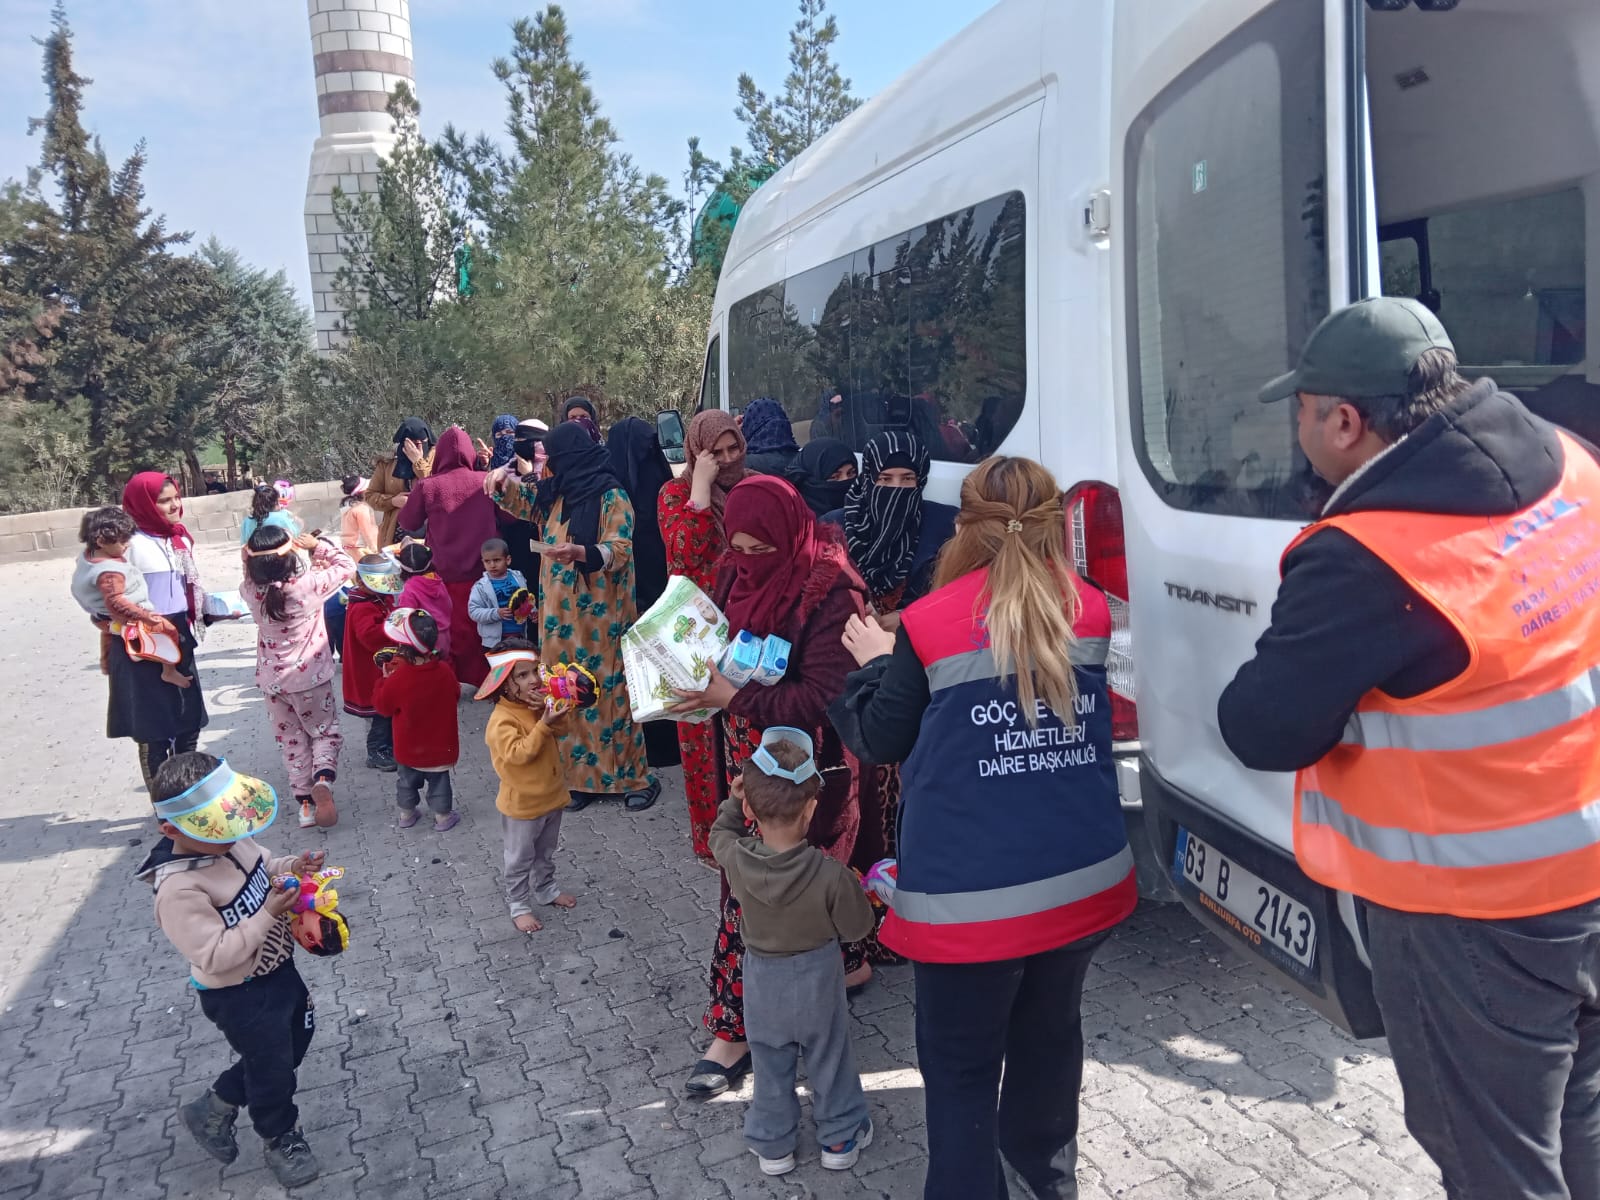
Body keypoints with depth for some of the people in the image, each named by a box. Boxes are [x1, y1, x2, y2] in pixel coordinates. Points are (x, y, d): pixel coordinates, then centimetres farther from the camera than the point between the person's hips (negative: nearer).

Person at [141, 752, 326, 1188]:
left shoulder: (229, 841, -9)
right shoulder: (180, 891, -33)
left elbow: (262, 868, 10)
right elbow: (215, 956, -32)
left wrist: (292, 866, -10)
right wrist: (267, 915, -36)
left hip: (277, 969, 8)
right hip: (239, 996, -8)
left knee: (296, 1039, 26)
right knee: (272, 1065, 12)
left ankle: (213, 1107, 44)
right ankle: (280, 1138, 42)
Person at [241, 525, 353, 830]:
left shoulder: (251, 592, -12)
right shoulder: (307, 586, -21)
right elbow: (346, 565, -8)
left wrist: (250, 558, -2)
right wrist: (317, 545, -2)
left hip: (272, 680, 3)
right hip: (310, 677, -3)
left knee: (291, 741, 16)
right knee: (325, 731, 13)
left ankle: (305, 802, 18)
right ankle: (323, 779, -13)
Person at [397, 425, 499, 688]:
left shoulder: (427, 486, -10)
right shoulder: (486, 481, -7)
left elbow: (408, 524, 3)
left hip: (448, 571, -1)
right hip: (484, 568, 1)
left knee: (454, 630, 11)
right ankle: (484, 681, 22)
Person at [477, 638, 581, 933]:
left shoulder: (538, 705, -2)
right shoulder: (502, 720, -25)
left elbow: (563, 729, -6)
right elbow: (519, 753, -32)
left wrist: (552, 711, -24)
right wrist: (544, 725, -37)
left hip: (551, 795, 7)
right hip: (522, 803, -7)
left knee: (546, 852, 25)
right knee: (520, 859, 11)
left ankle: (545, 888, 45)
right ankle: (518, 905, 25)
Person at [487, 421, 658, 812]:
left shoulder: (611, 496, -11)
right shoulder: (558, 494, 10)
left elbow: (620, 549, -20)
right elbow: (522, 501, 24)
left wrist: (581, 552, -38)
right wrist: (504, 480, 2)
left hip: (601, 615, -7)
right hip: (561, 613, 7)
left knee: (609, 691, -3)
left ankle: (635, 777, 7)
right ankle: (582, 776, 18)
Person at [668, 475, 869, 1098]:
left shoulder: (830, 590, -20)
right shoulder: (739, 571, 1)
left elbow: (824, 696, -22)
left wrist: (737, 697, -28)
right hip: (747, 756, 6)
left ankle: (736, 1029, 13)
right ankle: (846, 960, 41)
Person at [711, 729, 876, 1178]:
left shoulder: (736, 860, -23)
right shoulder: (830, 874, -31)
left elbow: (721, 833, 1)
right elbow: (858, 927, -15)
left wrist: (732, 801, 9)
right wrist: (849, 887, 0)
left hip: (762, 979, 2)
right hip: (817, 978, -2)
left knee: (771, 1067, 22)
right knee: (829, 1060, 21)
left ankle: (772, 1144, 38)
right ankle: (841, 1137, 39)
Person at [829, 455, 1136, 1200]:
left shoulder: (930, 623, -11)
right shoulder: (1088, 611, -1)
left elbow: (881, 741, 0)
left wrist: (876, 664, 16)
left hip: (972, 894, -5)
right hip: (1084, 879, 6)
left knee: (960, 1068, 11)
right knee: (1050, 1031, 27)